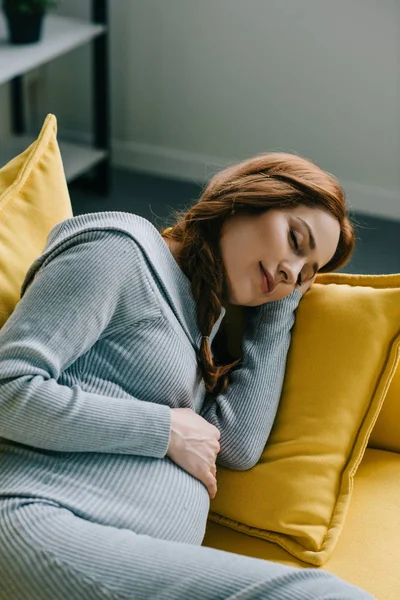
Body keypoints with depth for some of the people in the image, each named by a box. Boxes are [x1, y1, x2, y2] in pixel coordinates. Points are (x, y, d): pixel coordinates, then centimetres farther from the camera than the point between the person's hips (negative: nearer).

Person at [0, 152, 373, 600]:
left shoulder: (205, 319, 25)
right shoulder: (121, 250, 1)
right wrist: (165, 429, -5)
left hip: (141, 559, 7)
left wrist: (282, 304, 15)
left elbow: (239, 448, 8)